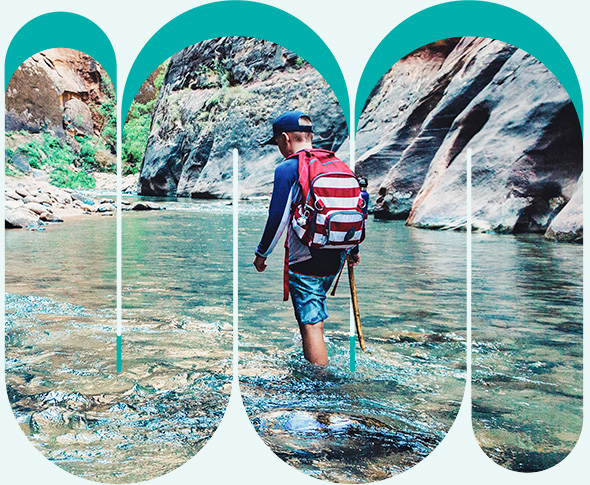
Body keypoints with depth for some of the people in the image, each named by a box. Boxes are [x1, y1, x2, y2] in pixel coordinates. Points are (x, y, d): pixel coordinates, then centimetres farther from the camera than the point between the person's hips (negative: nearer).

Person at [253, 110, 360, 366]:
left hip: (305, 260, -8)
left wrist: (262, 253, -2)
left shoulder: (287, 168, -9)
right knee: (314, 316, 28)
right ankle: (313, 370, 41)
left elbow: (278, 218, -15)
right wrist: (353, 249, 25)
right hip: (336, 258, 8)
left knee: (311, 326, -2)